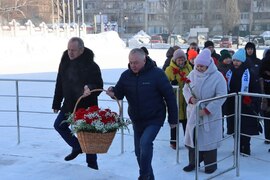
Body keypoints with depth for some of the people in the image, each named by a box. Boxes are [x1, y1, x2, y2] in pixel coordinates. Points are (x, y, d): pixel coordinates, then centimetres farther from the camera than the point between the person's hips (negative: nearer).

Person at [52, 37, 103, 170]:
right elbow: (59, 85, 10)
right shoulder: (65, 62, 2)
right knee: (59, 125, 16)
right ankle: (77, 147, 34)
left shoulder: (91, 65, -18)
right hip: (69, 104, 7)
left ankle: (92, 165, 17)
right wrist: (56, 103, 13)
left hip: (86, 106, -7)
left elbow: (98, 85, -16)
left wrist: (90, 88, -39)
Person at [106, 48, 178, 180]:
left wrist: (173, 119, -8)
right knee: (139, 152, 12)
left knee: (145, 143, -25)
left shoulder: (156, 74, -14)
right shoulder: (126, 75, -2)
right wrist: (113, 92, -21)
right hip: (136, 120, 5)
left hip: (154, 119, -5)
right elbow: (120, 94, 5)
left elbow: (169, 96, -10)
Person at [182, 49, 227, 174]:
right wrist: (190, 98, -15)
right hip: (193, 112, 4)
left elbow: (221, 96, -15)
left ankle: (211, 164, 20)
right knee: (192, 136, 10)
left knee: (209, 138, 4)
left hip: (210, 114, -4)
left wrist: (207, 110, -19)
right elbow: (185, 89, 8)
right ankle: (193, 162, 26)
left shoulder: (217, 76, -14)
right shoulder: (192, 74, 0)